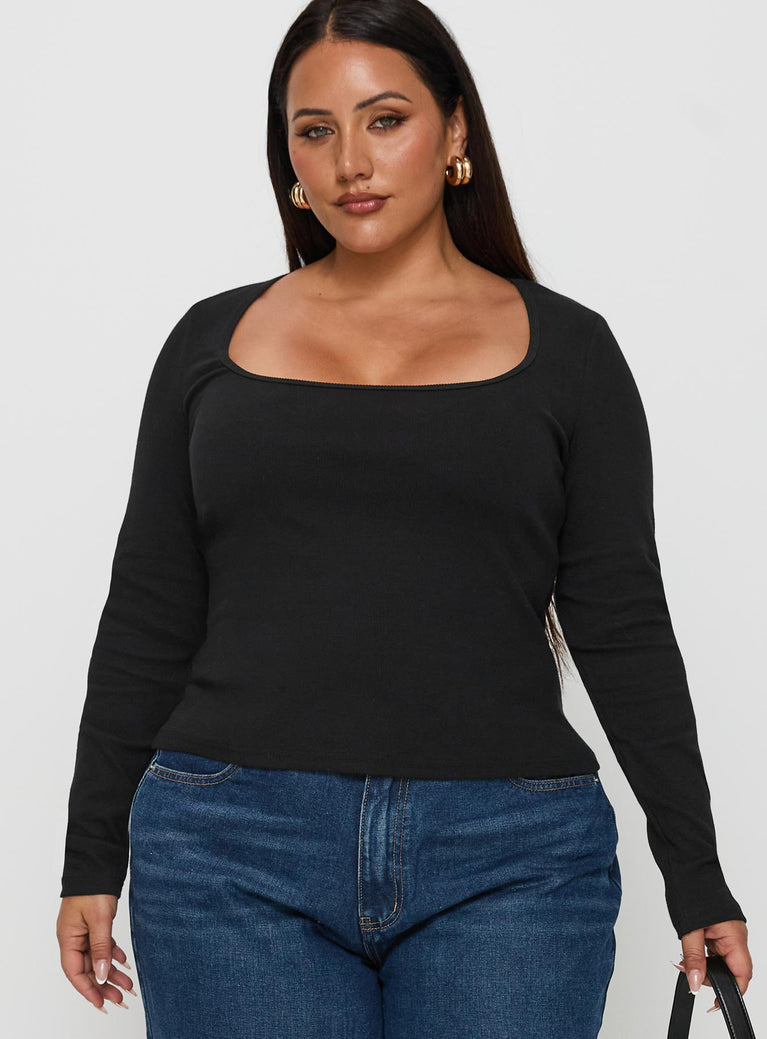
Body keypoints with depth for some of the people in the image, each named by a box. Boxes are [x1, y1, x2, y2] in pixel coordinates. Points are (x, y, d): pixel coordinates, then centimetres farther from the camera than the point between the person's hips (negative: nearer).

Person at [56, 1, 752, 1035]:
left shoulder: (563, 348, 5)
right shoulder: (214, 340, 9)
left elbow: (623, 627, 5)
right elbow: (147, 619, 10)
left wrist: (695, 873, 3)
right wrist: (93, 857, 8)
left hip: (509, 861, 0)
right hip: (234, 850, 1)